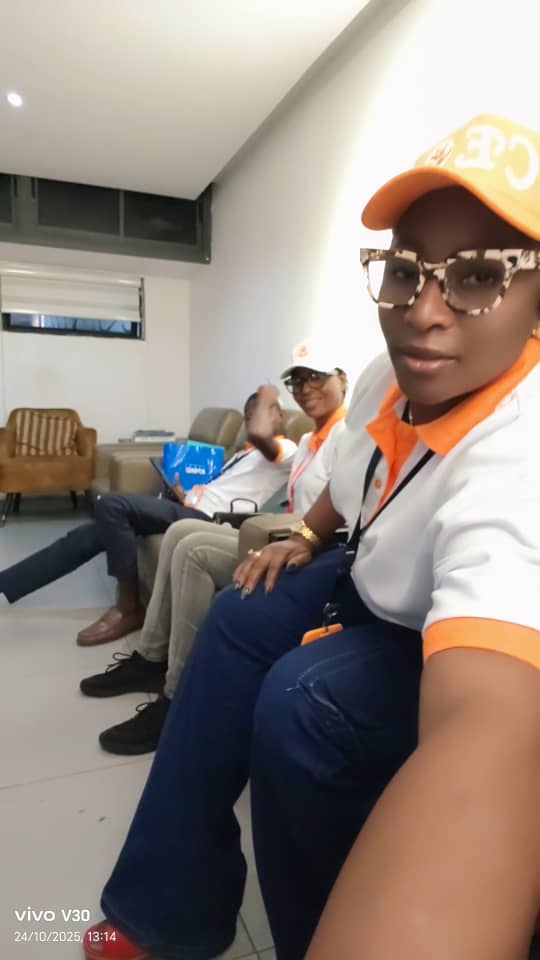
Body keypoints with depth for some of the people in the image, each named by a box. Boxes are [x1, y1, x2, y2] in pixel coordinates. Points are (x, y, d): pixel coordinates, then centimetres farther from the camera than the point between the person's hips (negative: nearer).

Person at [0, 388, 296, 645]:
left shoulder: (286, 449, 1)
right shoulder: (244, 453, 31)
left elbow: (258, 433, -24)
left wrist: (266, 398, -6)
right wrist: (186, 494, 6)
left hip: (205, 517, -9)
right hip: (190, 509, 9)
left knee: (111, 505, -25)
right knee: (89, 535, 0)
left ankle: (128, 608, -14)